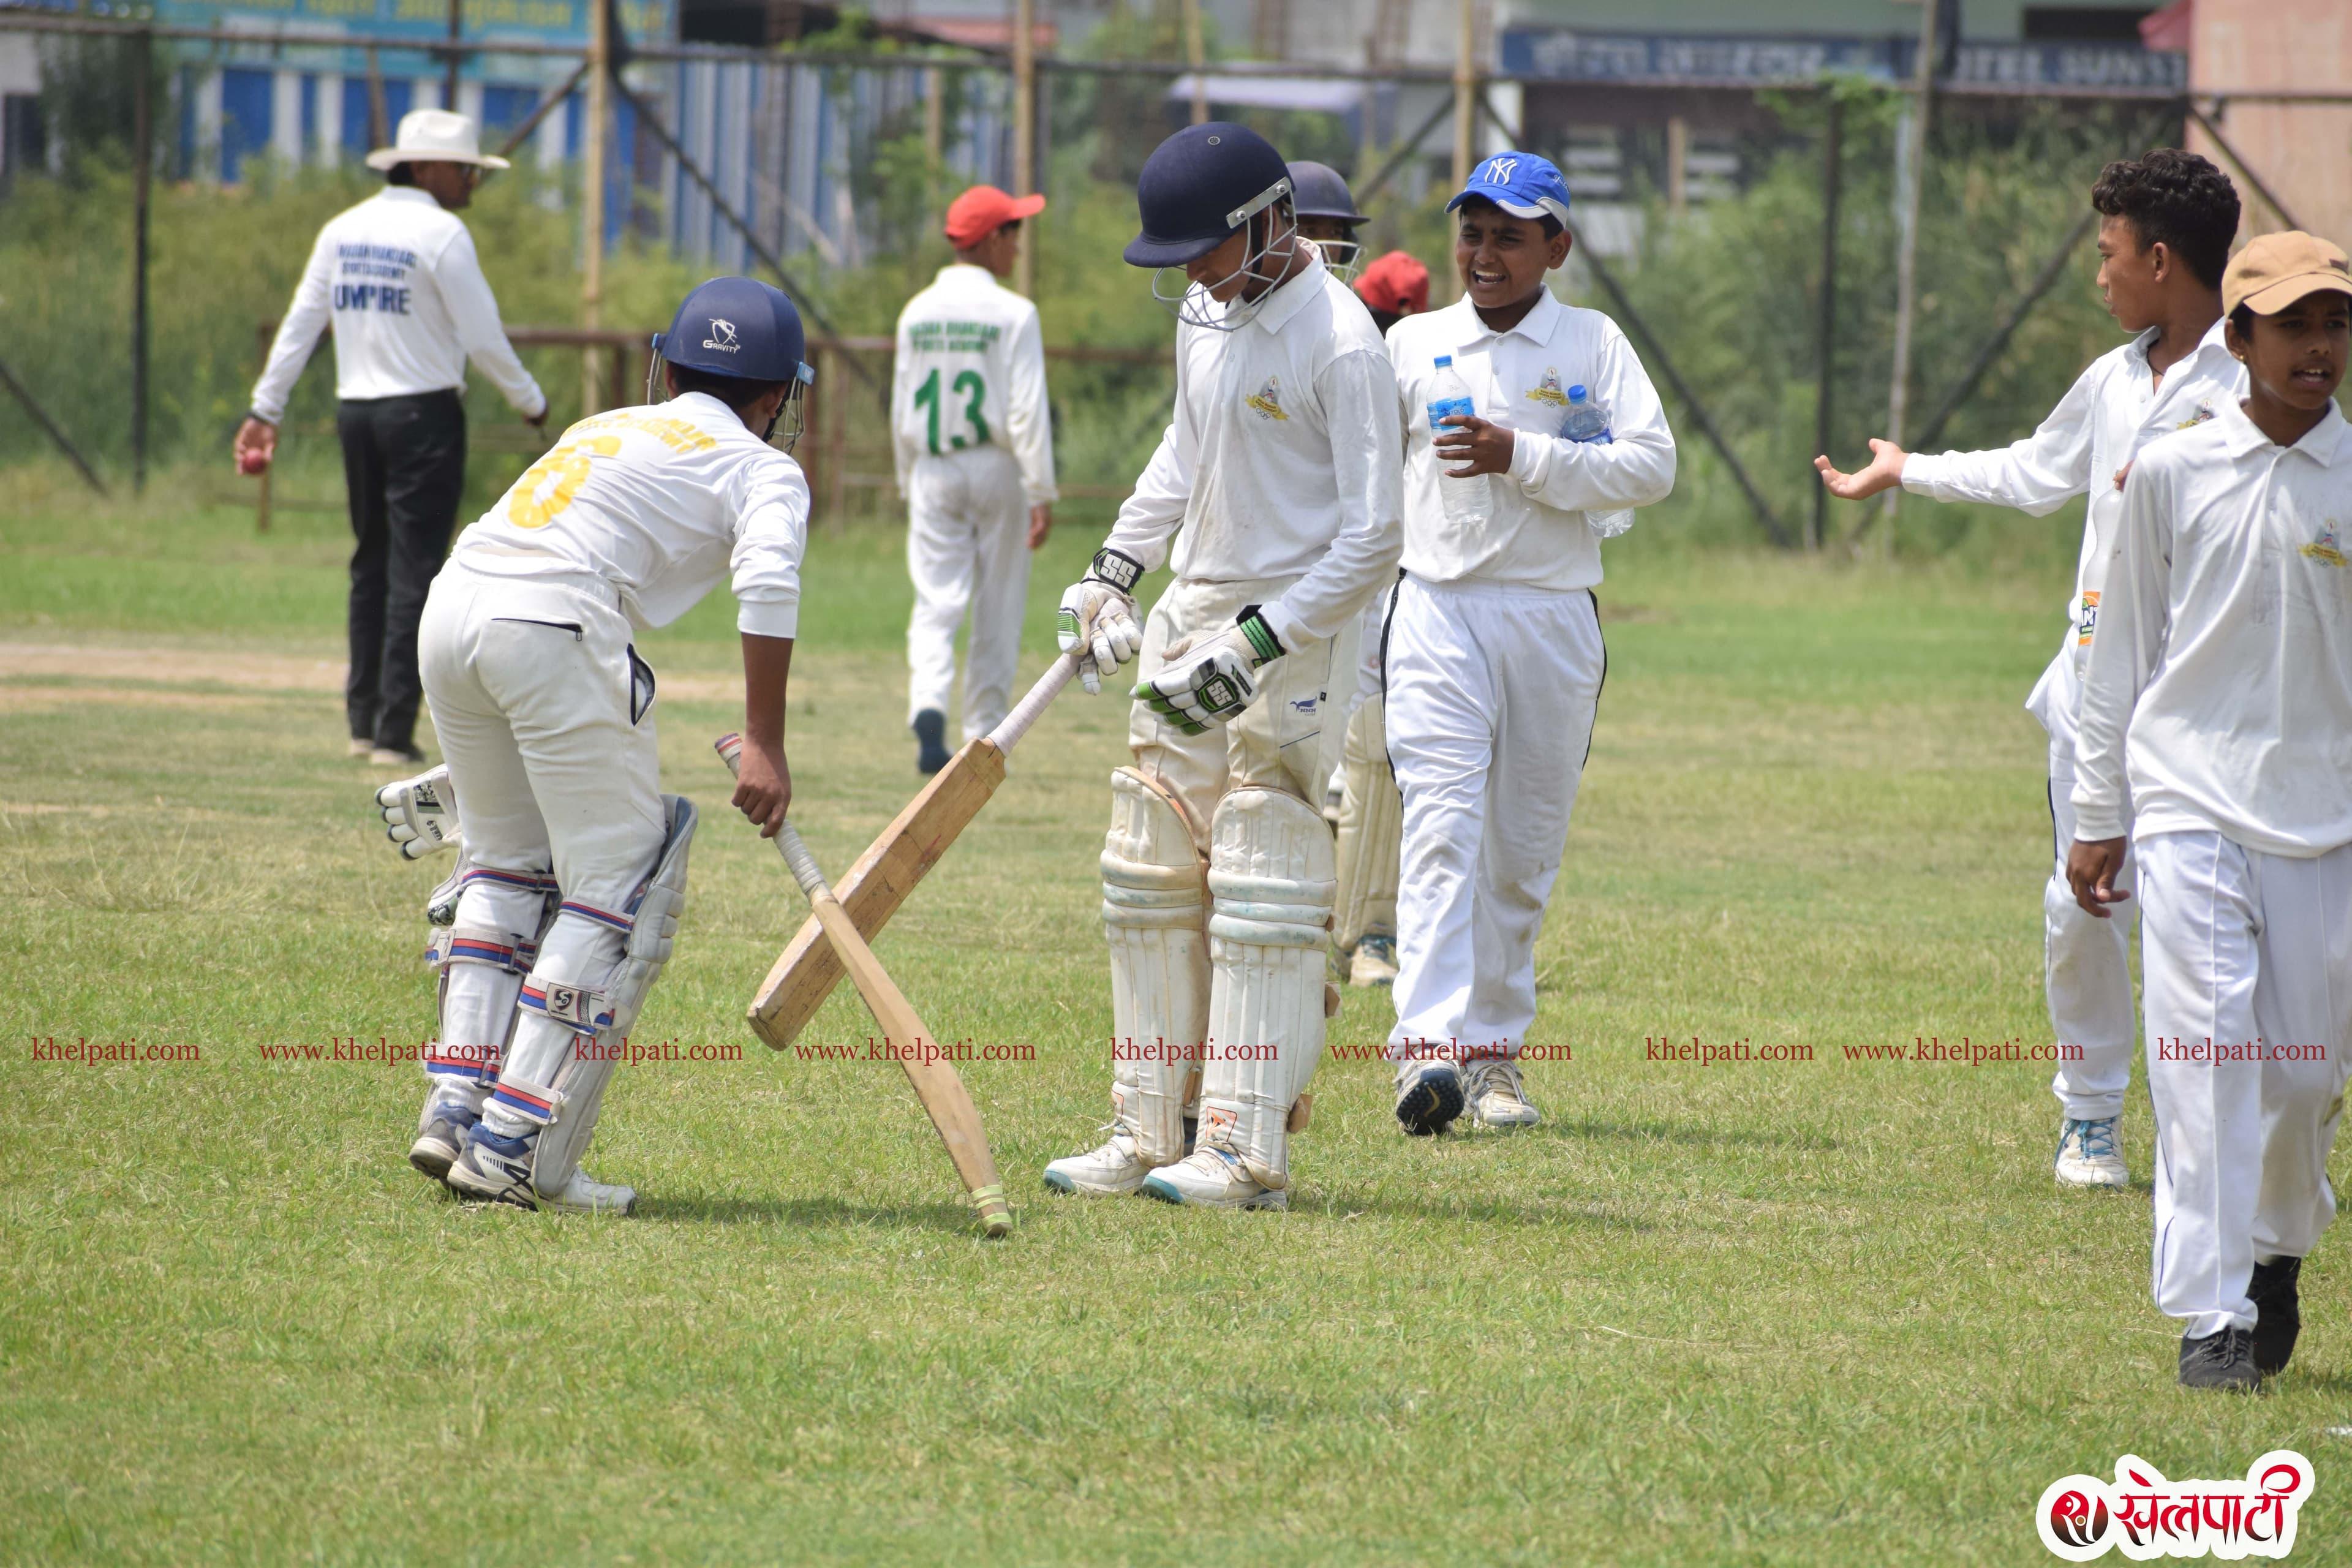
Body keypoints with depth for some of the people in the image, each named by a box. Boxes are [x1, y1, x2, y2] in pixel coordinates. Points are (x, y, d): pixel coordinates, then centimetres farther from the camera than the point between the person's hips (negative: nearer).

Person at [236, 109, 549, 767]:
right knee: (414, 571, -4)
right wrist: (531, 402, 1)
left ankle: (364, 721, 17)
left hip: (355, 413, 7)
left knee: (371, 565, 16)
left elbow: (301, 324, 9)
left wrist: (266, 409, 13)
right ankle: (394, 732, -6)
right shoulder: (440, 234, -11)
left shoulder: (342, 231, 9)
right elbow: (482, 337, -12)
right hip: (424, 413, -7)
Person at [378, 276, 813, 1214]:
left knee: (508, 862, 24)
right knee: (620, 887, 2)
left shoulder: (606, 428, 32)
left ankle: (455, 1108, 17)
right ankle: (517, 1149, -5)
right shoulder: (761, 469, 13)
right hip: (557, 624, -7)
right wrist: (764, 745, -11)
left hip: (452, 603, 7)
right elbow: (767, 583, -8)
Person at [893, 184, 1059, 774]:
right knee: (998, 609, 9)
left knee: (936, 603, -1)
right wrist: (1042, 492, -14)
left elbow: (901, 409, 9)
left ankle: (928, 705, -25)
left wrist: (908, 482, 19)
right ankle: (985, 736, 14)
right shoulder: (1012, 314, -10)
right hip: (997, 469, -3)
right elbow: (1028, 410, -15)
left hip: (933, 471, 3)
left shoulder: (917, 314, 4)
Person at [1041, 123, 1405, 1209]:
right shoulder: (1206, 314, 9)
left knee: (1262, 903, -9)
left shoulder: (1339, 342, -17)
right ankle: (1147, 1138, 13)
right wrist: (1112, 571, 17)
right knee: (1149, 880, 8)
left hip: (1296, 632, -9)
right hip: (1189, 615, 9)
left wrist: (1255, 645, -23)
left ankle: (1249, 1151, -7)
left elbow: (1371, 537, -19)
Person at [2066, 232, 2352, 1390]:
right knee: (2206, 1057, -11)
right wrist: (2097, 817, 9)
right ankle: (2211, 1315, -10)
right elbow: (2124, 653, 10)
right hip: (2191, 803, -1)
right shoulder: (2171, 476, 3)